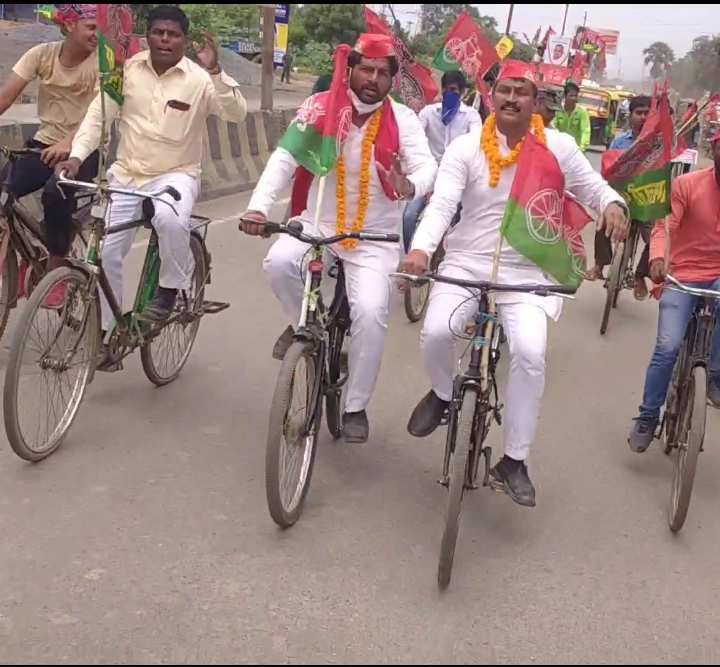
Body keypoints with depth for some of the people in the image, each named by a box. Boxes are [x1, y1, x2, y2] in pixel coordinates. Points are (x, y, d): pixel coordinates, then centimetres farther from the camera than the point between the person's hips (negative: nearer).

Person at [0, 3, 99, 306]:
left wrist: (68, 144, -40)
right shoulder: (42, 54, -3)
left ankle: (56, 272, -12)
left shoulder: (102, 61, -11)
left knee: (55, 196, -31)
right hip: (44, 143, 4)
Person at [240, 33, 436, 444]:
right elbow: (285, 158, -16)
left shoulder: (403, 120, -7)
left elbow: (427, 167, -21)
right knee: (280, 261, -29)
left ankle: (356, 407, 4)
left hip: (374, 238, -1)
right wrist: (259, 207, -32)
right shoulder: (321, 107, -7)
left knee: (370, 314, -18)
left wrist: (409, 186, -47)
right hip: (318, 224, 1)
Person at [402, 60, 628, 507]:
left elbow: (592, 187, 8)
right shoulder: (466, 148, -4)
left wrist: (613, 204, -17)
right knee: (436, 330, -26)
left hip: (527, 273, 0)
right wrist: (421, 248, -33)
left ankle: (514, 462, -4)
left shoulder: (558, 146, 1)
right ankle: (442, 394, 12)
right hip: (465, 264, 0)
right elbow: (441, 204, -14)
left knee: (531, 354, -22)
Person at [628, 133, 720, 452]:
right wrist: (657, 258, -36)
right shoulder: (687, 184, -9)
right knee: (668, 348, -10)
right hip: (683, 276, -2)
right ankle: (648, 416, 7)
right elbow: (664, 226, -17)